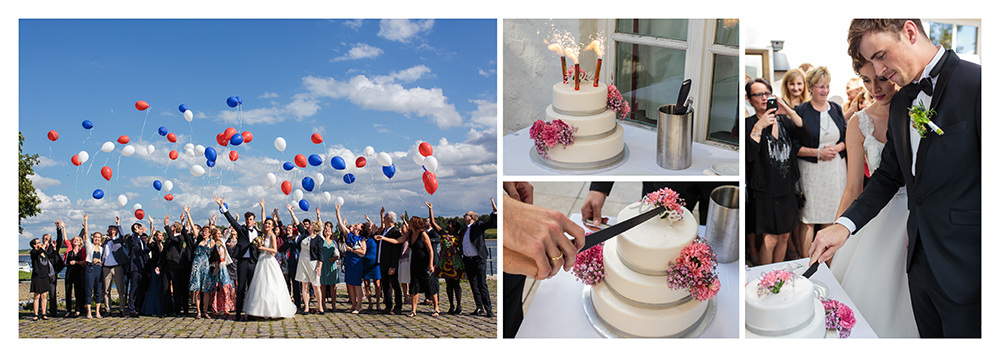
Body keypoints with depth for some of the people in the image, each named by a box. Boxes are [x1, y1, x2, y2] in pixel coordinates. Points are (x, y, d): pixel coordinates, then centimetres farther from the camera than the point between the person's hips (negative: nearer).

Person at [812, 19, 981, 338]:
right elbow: (889, 175, 15)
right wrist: (844, 225, 1)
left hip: (966, 271, -7)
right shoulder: (900, 102, 10)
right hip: (920, 262, 7)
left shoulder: (977, 84, -15)